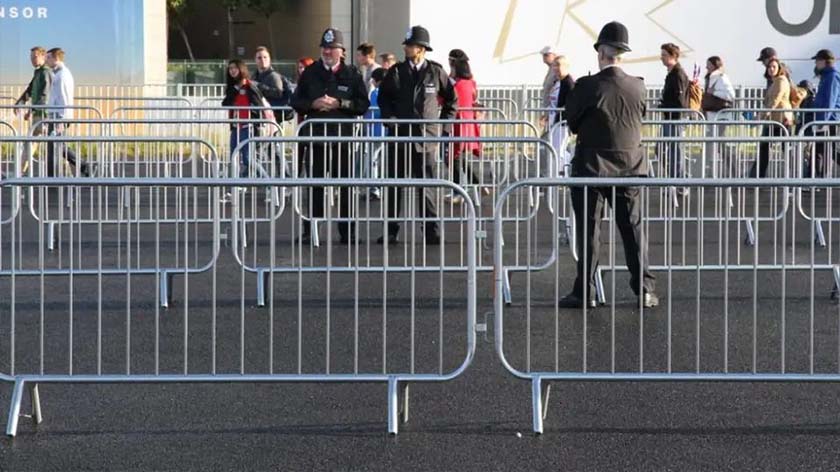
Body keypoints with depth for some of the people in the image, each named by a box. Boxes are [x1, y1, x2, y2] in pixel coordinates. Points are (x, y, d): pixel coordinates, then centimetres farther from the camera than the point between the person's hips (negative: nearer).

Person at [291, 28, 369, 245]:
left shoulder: (352, 74, 5)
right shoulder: (310, 73, 10)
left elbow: (363, 104, 1)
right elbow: (296, 101, 11)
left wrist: (339, 104, -12)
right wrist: (313, 104, -8)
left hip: (343, 136, -1)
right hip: (316, 135, 1)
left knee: (345, 186, 1)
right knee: (314, 186, 2)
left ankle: (347, 232, 7)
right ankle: (309, 231, 8)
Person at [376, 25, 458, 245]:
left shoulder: (436, 72, 2)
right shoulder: (396, 72, 4)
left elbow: (452, 99, 14)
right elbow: (383, 97, 17)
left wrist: (444, 121, 7)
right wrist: (389, 116, 2)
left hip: (427, 137, -1)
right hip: (399, 136, 1)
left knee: (427, 187, 1)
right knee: (394, 186, 1)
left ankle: (432, 232, 6)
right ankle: (391, 231, 7)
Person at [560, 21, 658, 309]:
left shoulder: (587, 86, -15)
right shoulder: (638, 87, -3)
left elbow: (572, 122, -5)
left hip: (591, 168, -3)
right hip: (631, 168, 3)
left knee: (589, 232, 4)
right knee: (634, 230, 10)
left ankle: (585, 293, 7)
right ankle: (644, 289, 10)